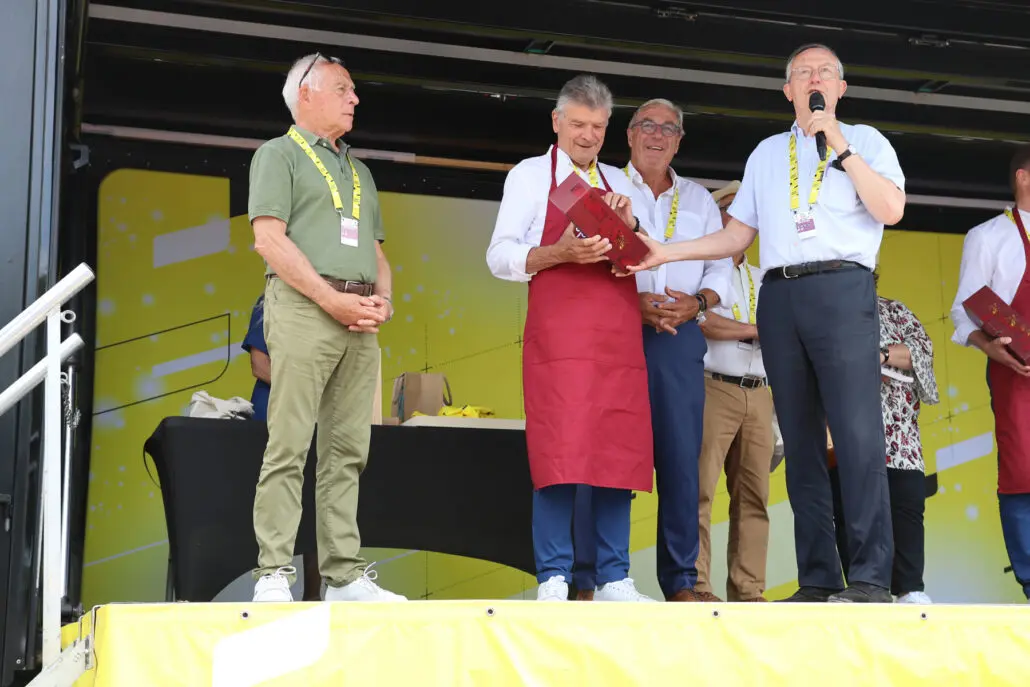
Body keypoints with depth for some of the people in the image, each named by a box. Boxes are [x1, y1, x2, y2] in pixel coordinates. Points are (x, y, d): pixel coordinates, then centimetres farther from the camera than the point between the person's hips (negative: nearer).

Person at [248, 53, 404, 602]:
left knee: (348, 450, 4)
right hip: (303, 307, -6)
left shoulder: (359, 171, 27)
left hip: (361, 320, 7)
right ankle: (274, 574, -9)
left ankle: (345, 574, 6)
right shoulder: (279, 155, 5)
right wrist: (332, 299, -13)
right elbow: (269, 239, -7)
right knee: (288, 447, -9)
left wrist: (382, 297, 3)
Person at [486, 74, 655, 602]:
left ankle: (613, 579, 4)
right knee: (559, 455, -11)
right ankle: (553, 582, -8)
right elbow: (500, 256, 3)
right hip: (558, 335, -4)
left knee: (620, 454, -1)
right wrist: (559, 253, -13)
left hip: (620, 338, 4)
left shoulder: (619, 183, 23)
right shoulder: (530, 175, 12)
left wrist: (628, 226, 3)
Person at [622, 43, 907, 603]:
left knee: (857, 431, -15)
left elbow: (891, 209, -4)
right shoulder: (767, 153, 24)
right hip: (779, 295, 4)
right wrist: (666, 253, 12)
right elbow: (737, 235, 22)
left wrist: (839, 147, -4)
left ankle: (870, 578, -17)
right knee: (799, 437, 1)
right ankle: (816, 579, 2)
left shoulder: (865, 141, 14)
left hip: (841, 289, -4)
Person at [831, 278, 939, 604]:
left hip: (896, 434, 1)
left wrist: (883, 354, -12)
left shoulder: (894, 311, 19)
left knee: (908, 504, -9)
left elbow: (923, 348, 5)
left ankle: (911, 589, -8)